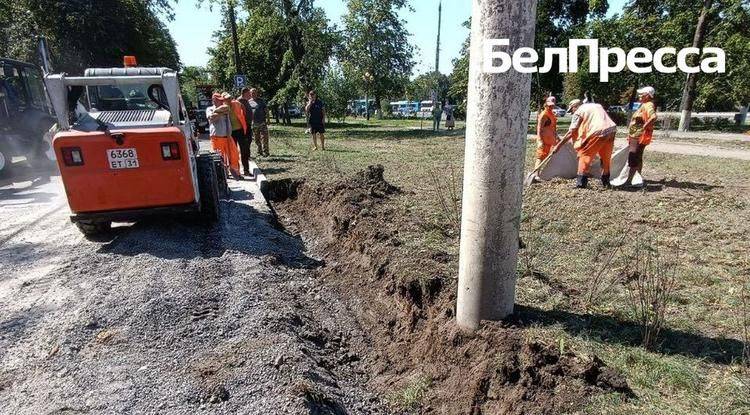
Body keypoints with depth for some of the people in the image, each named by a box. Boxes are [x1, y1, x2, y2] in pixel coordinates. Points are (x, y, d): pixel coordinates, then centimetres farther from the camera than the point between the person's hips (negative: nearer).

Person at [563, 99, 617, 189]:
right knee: (606, 157, 21)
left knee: (584, 155, 4)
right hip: (611, 130, 7)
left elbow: (571, 132, 0)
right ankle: (606, 182, 33)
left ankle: (581, 182, 0)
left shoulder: (578, 112, 5)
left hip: (598, 132, -7)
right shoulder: (596, 105, 28)